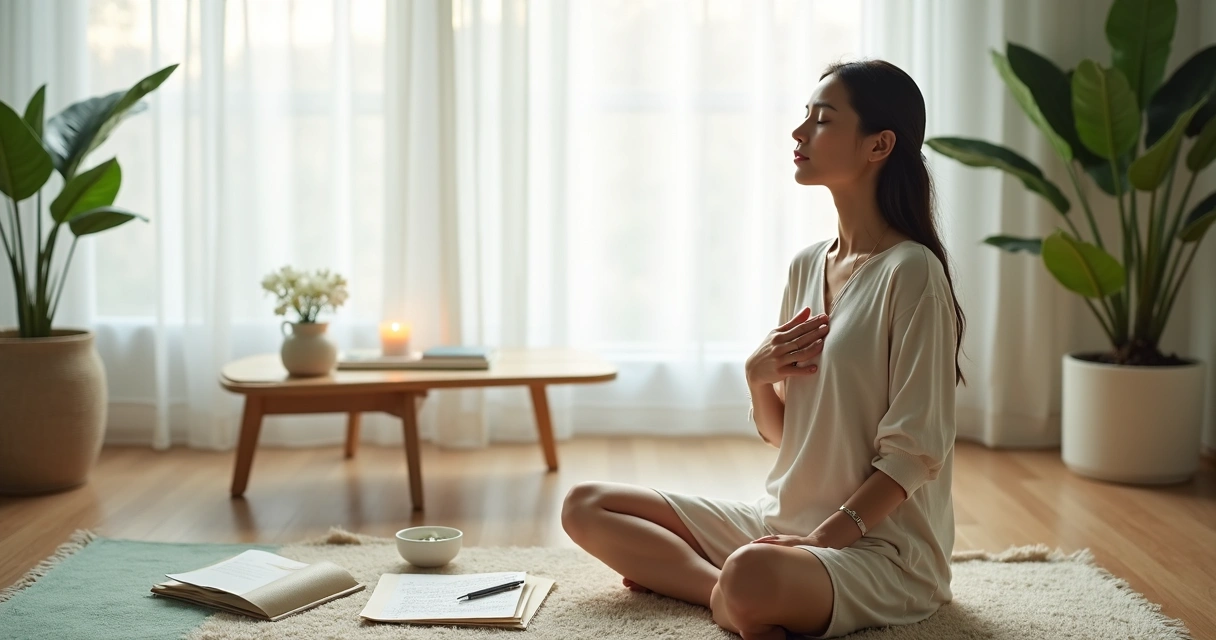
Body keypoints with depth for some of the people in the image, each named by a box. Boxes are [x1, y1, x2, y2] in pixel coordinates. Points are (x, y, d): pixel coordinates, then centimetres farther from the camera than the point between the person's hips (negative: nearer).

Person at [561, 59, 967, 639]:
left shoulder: (911, 271, -14)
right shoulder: (807, 266, 9)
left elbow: (915, 451, -16)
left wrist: (825, 537, -20)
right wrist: (759, 375, -7)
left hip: (879, 544, -9)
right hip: (782, 518, 9)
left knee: (752, 577, -42)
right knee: (585, 507, 4)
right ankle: (733, 591, -11)